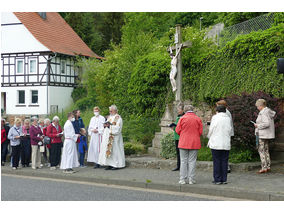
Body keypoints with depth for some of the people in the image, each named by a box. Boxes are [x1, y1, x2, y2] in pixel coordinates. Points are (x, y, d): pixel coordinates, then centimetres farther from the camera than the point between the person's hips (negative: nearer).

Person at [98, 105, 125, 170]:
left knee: (115, 149, -6)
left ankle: (117, 165, 1)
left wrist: (109, 125, -19)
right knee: (108, 149, 3)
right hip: (107, 136, 8)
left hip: (114, 137, -7)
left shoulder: (118, 118, -6)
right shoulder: (109, 117, 17)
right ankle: (110, 164, 6)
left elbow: (118, 127, -15)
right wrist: (105, 125, -1)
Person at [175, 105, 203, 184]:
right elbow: (200, 132, 1)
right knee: (192, 161, 4)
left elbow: (177, 130, -2)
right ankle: (191, 179, 4)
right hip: (194, 143, 1)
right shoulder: (198, 119, 0)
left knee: (183, 161, 5)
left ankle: (183, 179, 6)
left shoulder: (182, 118, -4)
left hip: (183, 142, -1)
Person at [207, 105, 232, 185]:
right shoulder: (228, 118, 7)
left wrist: (210, 138, 14)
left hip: (216, 143, -4)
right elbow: (230, 130, 7)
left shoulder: (215, 117, -4)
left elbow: (211, 129, -3)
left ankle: (217, 179, 2)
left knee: (216, 161, 1)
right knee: (224, 161, 7)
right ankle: (224, 179, 9)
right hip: (226, 143, 4)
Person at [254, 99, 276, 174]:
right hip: (268, 134, 10)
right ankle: (268, 167, 17)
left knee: (261, 150, -6)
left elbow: (267, 123, -27)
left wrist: (258, 126, -16)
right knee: (266, 150, 14)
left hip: (263, 135, -10)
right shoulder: (269, 112, 12)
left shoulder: (263, 113, -18)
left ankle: (264, 168, -7)